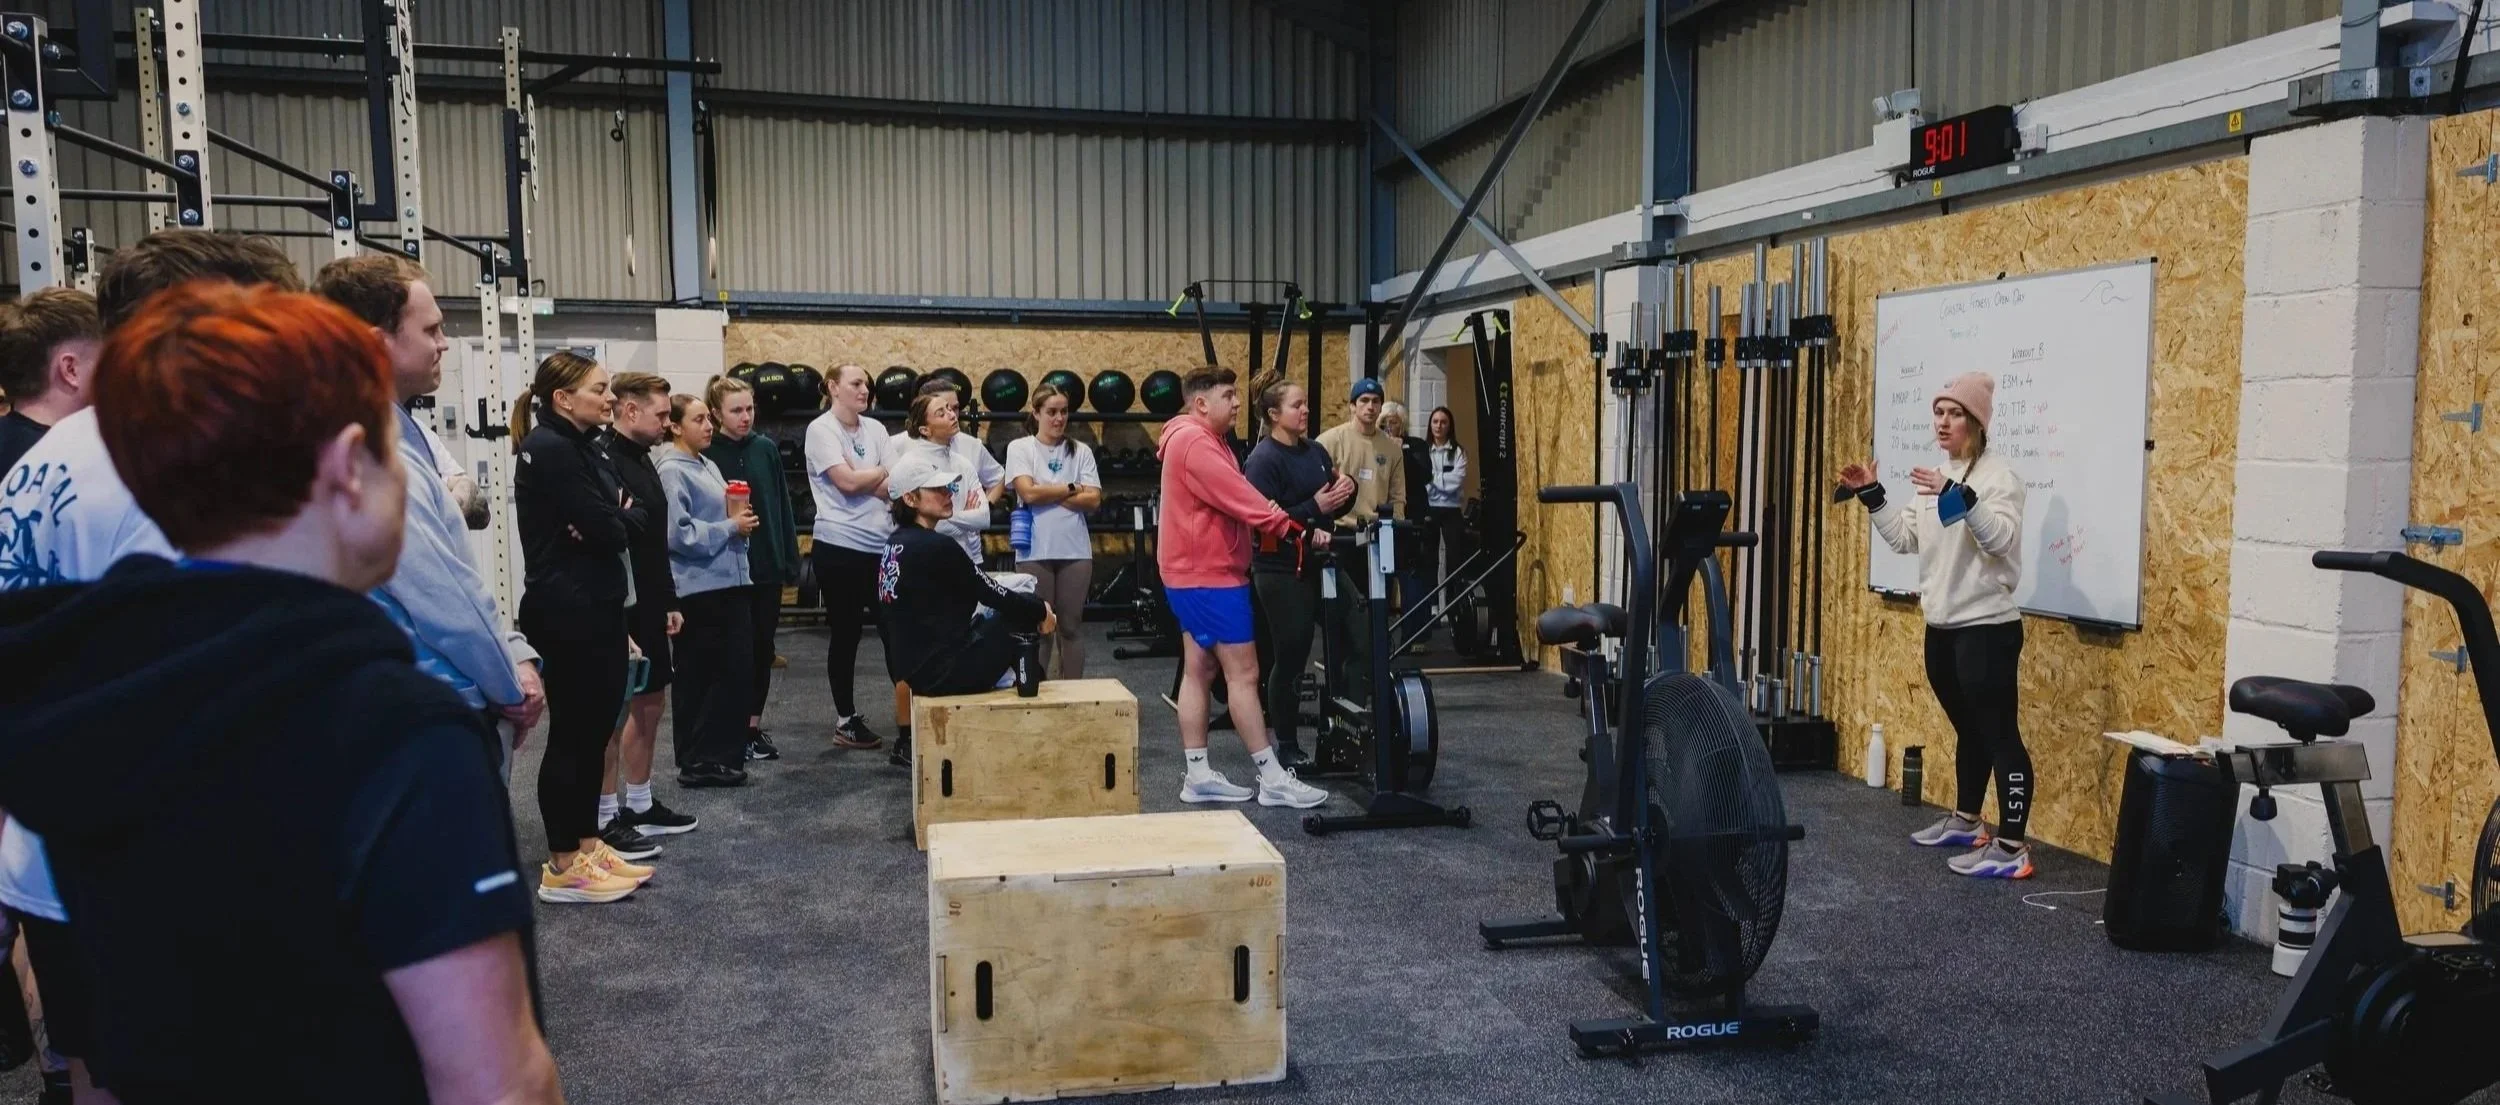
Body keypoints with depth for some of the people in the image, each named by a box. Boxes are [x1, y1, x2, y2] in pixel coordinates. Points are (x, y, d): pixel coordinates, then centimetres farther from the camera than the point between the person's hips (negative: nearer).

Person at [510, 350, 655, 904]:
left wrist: (611, 521, -10)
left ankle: (587, 847, 24)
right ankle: (562, 868, 7)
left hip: (599, 607, 10)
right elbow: (608, 530, -20)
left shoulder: (584, 446, 15)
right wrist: (618, 518, 0)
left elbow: (629, 521, 9)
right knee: (572, 733, -2)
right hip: (567, 612, -9)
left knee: (596, 729, 14)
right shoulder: (550, 450, -15)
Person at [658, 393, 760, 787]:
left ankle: (721, 755, 20)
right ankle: (697, 761, 9)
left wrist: (741, 522, 7)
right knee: (700, 677, 0)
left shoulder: (708, 466, 16)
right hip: (699, 588, -9)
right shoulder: (672, 471, -11)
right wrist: (730, 527, -14)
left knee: (738, 670, 10)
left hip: (728, 581, 9)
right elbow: (678, 533, -21)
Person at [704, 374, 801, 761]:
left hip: (768, 566, 4)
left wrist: (791, 559, 5)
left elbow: (782, 506, 7)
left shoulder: (767, 449, 5)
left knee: (763, 648, 10)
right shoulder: (707, 454, -6)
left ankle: (754, 725, 21)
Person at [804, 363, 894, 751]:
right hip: (839, 547, -5)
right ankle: (846, 720, 16)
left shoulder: (875, 429, 11)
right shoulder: (821, 429, -5)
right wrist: (883, 473, -2)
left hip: (881, 545, 5)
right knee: (846, 634, 5)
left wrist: (861, 479, -13)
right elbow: (847, 481, -16)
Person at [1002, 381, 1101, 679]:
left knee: (1072, 626, 8)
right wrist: (1072, 489, -3)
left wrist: (1047, 494, -8)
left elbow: (1093, 500, -2)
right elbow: (1029, 493, -12)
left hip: (1075, 550, 2)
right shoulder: (1020, 448, 3)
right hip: (1035, 551, -2)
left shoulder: (1081, 451, 8)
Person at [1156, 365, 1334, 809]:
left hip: (1198, 573, 11)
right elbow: (1241, 499, -23)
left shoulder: (1201, 441, 18)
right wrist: (1297, 531, -22)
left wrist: (1284, 527, 1)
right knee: (1244, 673, -7)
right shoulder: (1195, 443, -17)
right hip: (1210, 575, -11)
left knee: (1199, 671, 10)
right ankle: (1274, 779, -3)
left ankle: (1197, 775, 13)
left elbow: (1230, 500, 13)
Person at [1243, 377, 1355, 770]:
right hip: (1281, 571, -7)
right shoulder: (1264, 459, -12)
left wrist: (1346, 488, -3)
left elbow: (1338, 508, 18)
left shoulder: (1316, 452, 11)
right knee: (1290, 657, 0)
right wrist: (1314, 508, -24)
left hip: (1319, 564, 7)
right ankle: (1287, 747, 13)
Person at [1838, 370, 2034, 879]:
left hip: (1987, 628, -9)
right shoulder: (1937, 478, 15)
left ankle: (2012, 848, -7)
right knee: (1968, 730, 20)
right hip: (1942, 628, 9)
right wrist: (1871, 495, 7)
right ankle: (1965, 822, 32)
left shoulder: (1997, 474, -11)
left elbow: (2001, 538, -26)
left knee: (1999, 734, -8)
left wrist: (1959, 496, -38)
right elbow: (1904, 537, 16)